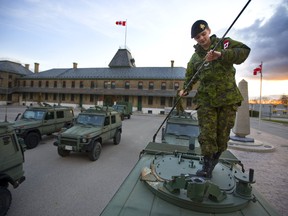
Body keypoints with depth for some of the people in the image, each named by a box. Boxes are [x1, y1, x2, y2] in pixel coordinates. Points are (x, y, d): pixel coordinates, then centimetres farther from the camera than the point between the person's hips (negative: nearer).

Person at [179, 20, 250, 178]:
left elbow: (244, 51, -12)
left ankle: (213, 163, 28)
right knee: (207, 135, -7)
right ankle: (207, 167, 4)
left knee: (223, 135, 7)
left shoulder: (224, 43, 5)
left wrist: (221, 54, -28)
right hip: (205, 100, 1)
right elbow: (190, 77, 19)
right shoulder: (195, 58, 11)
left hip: (228, 98, -1)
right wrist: (185, 89, 0)